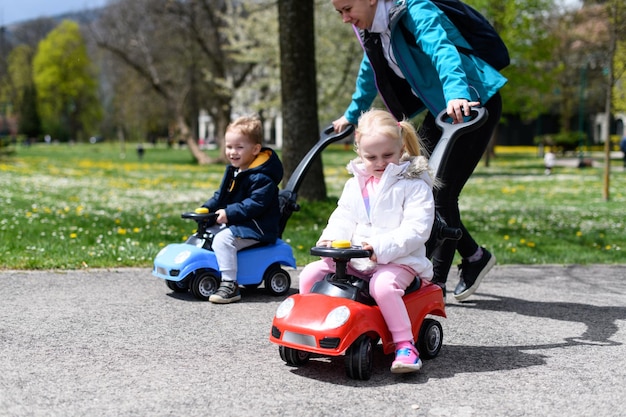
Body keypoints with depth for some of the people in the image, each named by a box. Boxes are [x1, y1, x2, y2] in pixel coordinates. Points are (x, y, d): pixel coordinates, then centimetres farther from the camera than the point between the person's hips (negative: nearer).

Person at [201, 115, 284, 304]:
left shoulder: (261, 177, -20)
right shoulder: (232, 170, 12)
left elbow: (255, 204, -28)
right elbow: (221, 195, 20)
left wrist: (229, 213, -30)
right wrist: (206, 208, 4)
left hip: (256, 228, -11)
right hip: (232, 223, 11)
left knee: (223, 239, -28)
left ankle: (230, 285, -27)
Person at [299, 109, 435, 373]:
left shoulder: (414, 186, -5)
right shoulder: (355, 185, 14)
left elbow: (416, 230, -16)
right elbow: (343, 218, 13)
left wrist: (382, 247, -29)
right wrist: (331, 238, -11)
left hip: (397, 261, -6)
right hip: (354, 260, 6)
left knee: (383, 284, -38)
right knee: (310, 274, -8)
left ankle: (405, 344, -26)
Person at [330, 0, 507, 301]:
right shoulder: (371, 29, 4)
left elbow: (442, 50, -40)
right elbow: (370, 72, 22)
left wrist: (457, 93, -57)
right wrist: (352, 114, 29)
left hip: (474, 103, -9)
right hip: (441, 108, 9)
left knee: (442, 192, -11)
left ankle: (436, 283, 0)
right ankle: (474, 256, 20)